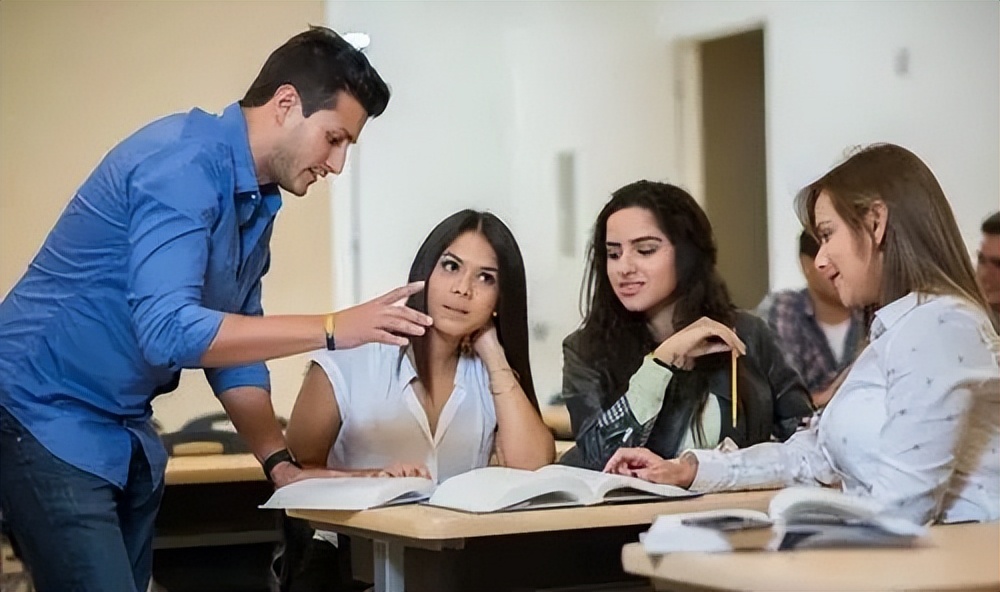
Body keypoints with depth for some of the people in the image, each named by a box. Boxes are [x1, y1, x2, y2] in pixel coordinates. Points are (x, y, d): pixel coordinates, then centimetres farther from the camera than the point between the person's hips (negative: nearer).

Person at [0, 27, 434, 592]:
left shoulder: (257, 199, 7)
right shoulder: (184, 163, -22)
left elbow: (233, 339, 12)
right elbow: (168, 330, -32)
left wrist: (280, 462, 2)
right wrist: (333, 329, -31)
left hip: (125, 429, 9)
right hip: (48, 416, -9)